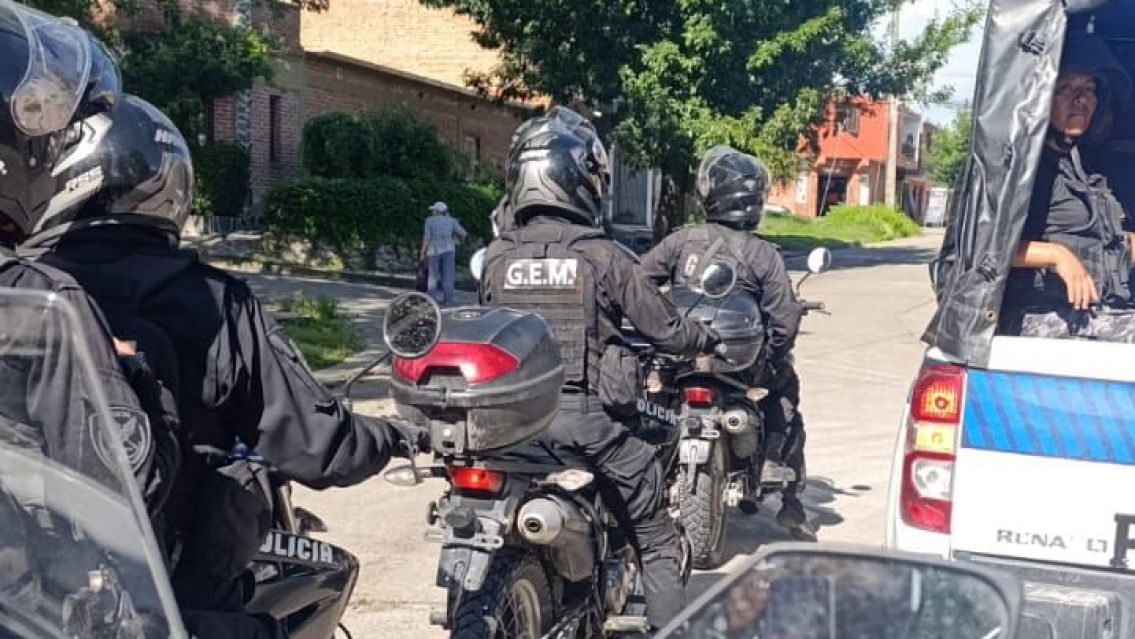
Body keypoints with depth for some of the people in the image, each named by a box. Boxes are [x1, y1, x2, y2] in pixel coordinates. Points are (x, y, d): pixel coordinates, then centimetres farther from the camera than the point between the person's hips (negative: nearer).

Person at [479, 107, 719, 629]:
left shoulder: (496, 256, 1)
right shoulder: (602, 256, -9)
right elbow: (662, 328, -3)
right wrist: (708, 339, 18)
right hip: (583, 418, -4)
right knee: (656, 537, 11)